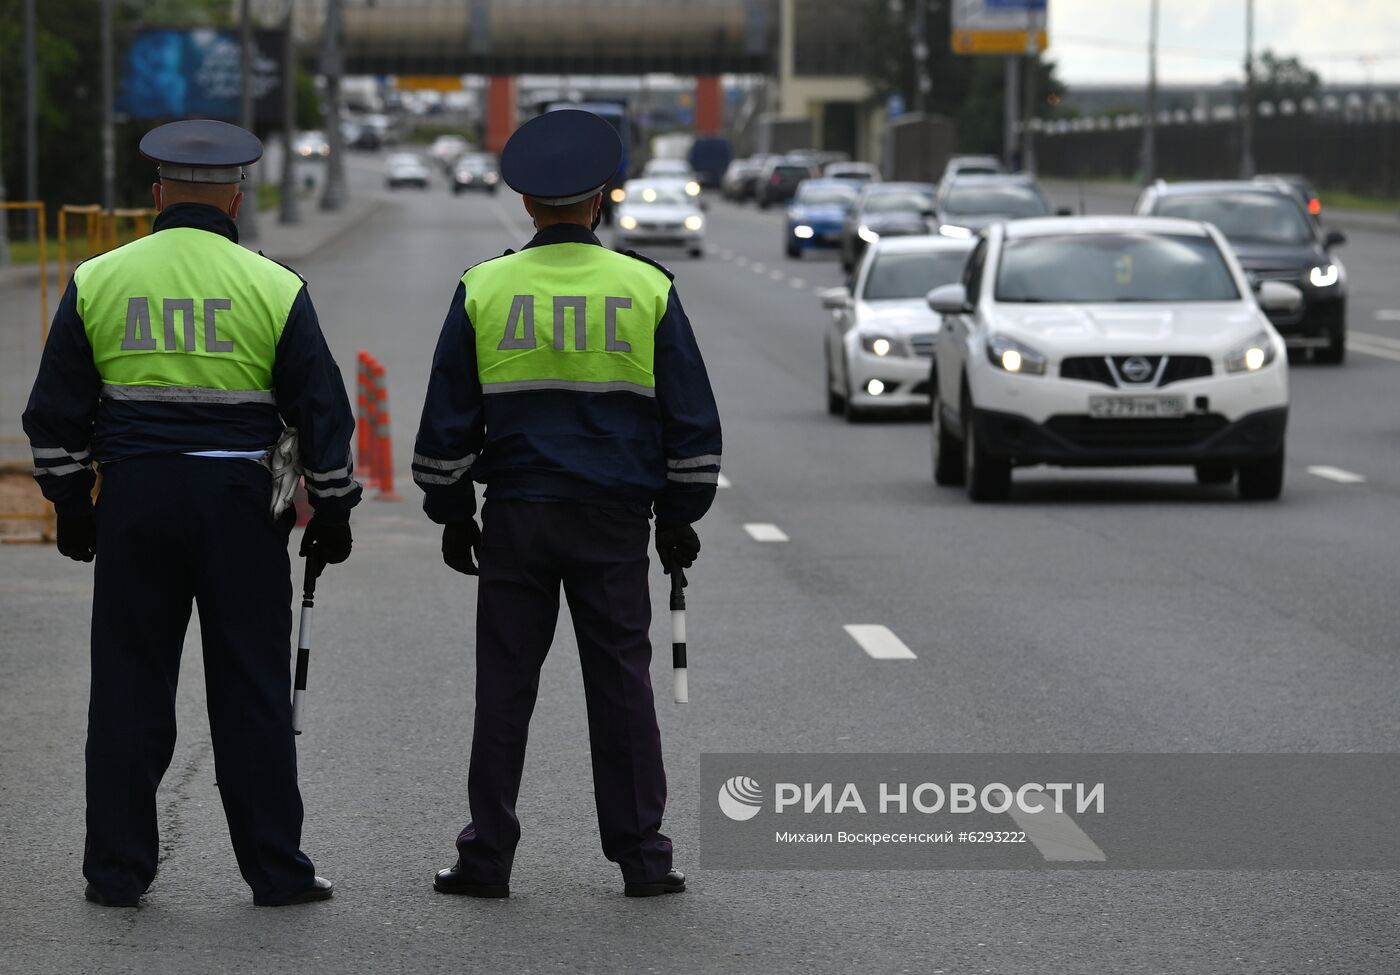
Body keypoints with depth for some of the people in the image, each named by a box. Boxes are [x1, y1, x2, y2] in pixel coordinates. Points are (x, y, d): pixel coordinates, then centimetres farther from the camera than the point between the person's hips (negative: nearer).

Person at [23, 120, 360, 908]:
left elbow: (56, 410, 5)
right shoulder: (274, 288, -2)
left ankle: (119, 869, 9)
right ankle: (275, 868, 7)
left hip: (134, 500, 1)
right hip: (241, 506, -1)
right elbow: (323, 412, 0)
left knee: (130, 687, 7)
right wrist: (333, 512, 9)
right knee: (252, 690, 5)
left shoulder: (98, 281, 3)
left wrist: (71, 504, 14)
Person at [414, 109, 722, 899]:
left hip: (515, 520, 0)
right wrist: (679, 517, 13)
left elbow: (447, 418, 3)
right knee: (621, 684, 5)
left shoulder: (483, 291, 0)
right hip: (615, 522, 0)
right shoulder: (648, 290, 0)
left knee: (504, 686, 4)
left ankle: (488, 857, 4)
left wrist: (452, 514, 13)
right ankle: (642, 856, 6)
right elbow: (691, 418, 3)